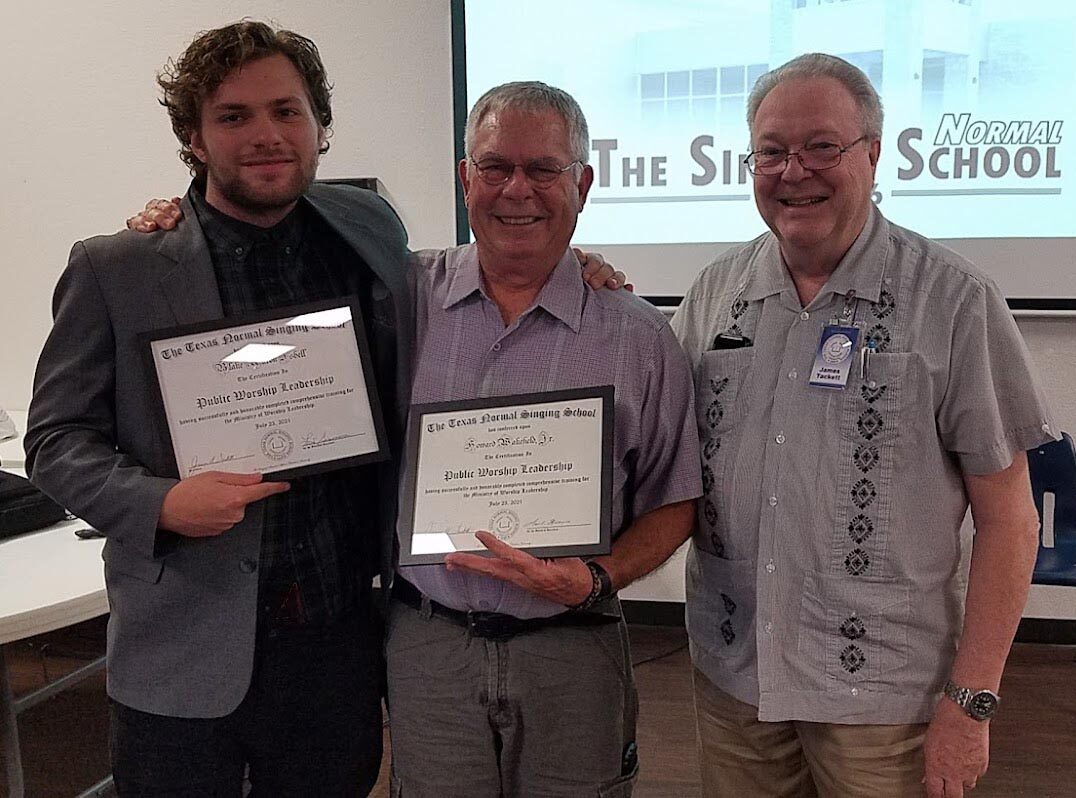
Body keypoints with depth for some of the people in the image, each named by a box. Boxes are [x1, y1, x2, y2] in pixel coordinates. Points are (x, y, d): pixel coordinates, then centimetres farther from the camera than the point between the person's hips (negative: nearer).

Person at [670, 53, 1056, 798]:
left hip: (885, 694, -3)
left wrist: (971, 699, -10)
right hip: (730, 673, 4)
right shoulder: (716, 290, 2)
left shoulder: (953, 300, -9)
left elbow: (1007, 517, -7)